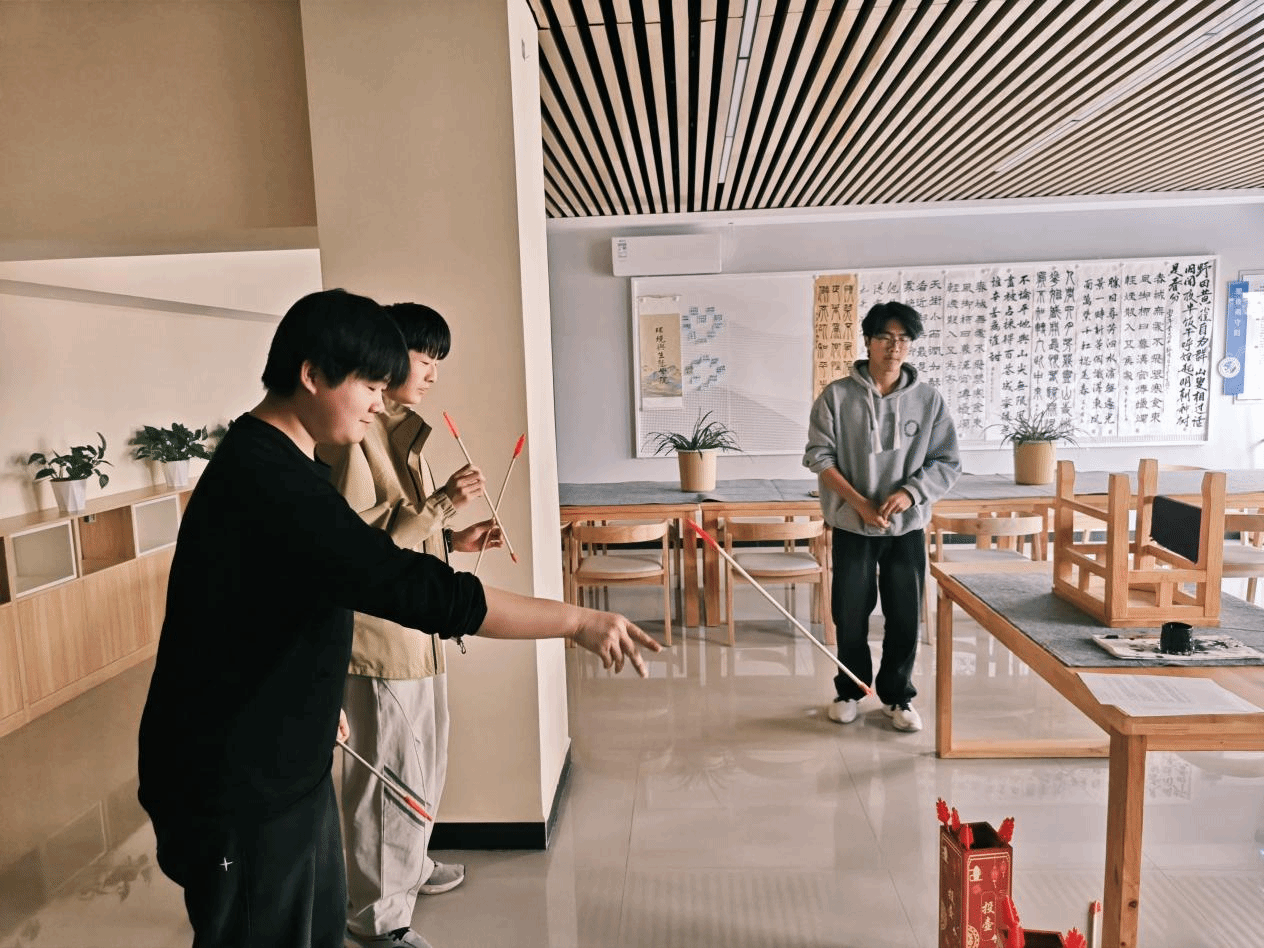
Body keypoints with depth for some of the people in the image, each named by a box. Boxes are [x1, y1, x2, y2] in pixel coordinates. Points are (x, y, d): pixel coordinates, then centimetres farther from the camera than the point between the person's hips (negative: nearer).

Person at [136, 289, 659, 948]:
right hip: (234, 787, -9)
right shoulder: (269, 481, -28)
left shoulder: (269, 461, 7)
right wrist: (577, 621, -30)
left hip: (284, 763, 10)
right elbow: (421, 591, -34)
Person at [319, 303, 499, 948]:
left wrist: (454, 539, 7)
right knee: (388, 774, 4)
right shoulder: (351, 436, -17)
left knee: (424, 761, 23)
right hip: (377, 632, -10)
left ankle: (407, 867, 45)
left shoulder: (402, 432, 13)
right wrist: (441, 504, -25)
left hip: (417, 629, 10)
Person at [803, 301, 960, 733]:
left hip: (907, 526, 1)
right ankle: (849, 690, 30)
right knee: (850, 614, 9)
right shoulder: (837, 395, -6)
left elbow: (947, 462, 1)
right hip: (851, 525, -1)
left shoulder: (928, 398, -2)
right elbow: (819, 456, -6)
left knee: (905, 616, 8)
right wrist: (859, 502, -15)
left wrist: (909, 492, -16)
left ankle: (897, 696, 27)